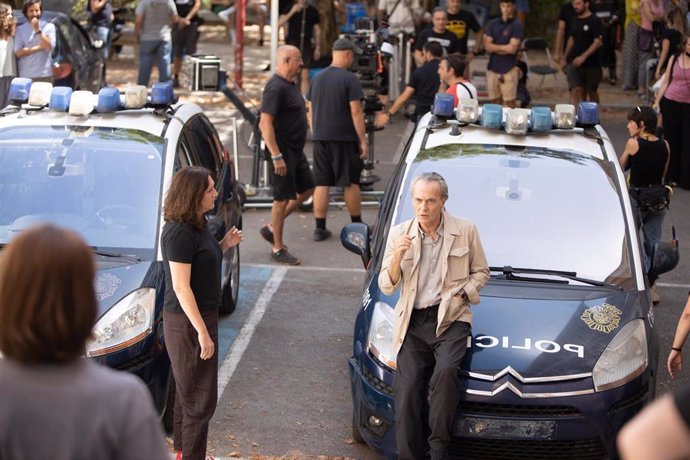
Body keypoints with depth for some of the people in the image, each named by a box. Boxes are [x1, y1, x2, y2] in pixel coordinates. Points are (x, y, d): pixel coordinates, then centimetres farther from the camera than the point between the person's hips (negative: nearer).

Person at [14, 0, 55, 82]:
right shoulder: (20, 29, 9)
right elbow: (18, 53, -2)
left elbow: (49, 47, -5)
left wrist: (38, 30, -10)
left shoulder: (49, 27, 8)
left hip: (45, 75, 0)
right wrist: (39, 47, -6)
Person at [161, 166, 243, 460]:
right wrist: (203, 331, -24)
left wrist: (224, 245, 4)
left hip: (201, 316, 10)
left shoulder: (196, 226, 8)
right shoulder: (179, 233, -22)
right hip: (186, 322, -10)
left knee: (188, 392, 21)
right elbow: (181, 287, -23)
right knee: (200, 397, -3)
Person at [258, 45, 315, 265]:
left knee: (306, 189, 15)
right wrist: (276, 156, -27)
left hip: (295, 150, 10)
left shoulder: (289, 85, 12)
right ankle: (278, 249, 7)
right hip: (283, 150, -10)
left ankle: (272, 228, 23)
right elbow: (265, 123, -24)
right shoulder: (275, 88, -19)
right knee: (283, 198, -3)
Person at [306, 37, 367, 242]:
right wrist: (363, 140, -10)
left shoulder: (317, 78, 9)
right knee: (351, 183, 6)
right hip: (345, 138, -5)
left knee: (321, 184, 6)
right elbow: (356, 112, -13)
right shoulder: (350, 79, -10)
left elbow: (310, 110, 13)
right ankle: (357, 226, 16)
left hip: (320, 138, 5)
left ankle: (320, 228, 5)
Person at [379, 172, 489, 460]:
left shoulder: (465, 231, 4)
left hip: (451, 319, -2)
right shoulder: (399, 234, 7)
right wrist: (397, 257, -12)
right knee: (407, 388, -15)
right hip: (413, 322, 2)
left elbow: (481, 272, 15)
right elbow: (386, 287, 7)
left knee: (445, 371, -30)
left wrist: (461, 294, -4)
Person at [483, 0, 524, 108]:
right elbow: (488, 46, 1)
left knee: (509, 102, -4)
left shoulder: (517, 25, -5)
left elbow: (512, 49, -13)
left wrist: (496, 48, -2)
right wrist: (504, 48, -6)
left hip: (509, 69, -4)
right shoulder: (493, 24, 8)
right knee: (494, 101, 8)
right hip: (492, 68, 4)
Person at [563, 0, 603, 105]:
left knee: (592, 92, 10)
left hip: (592, 64, -4)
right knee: (575, 90, -9)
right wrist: (565, 58, 19)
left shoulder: (595, 21, -10)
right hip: (575, 63, 4)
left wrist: (583, 57, -27)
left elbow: (597, 42, -17)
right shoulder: (574, 21, 8)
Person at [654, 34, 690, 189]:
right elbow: (665, 82, 9)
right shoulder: (674, 59, 4)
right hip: (671, 102, 2)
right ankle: (672, 176, 20)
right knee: (671, 140, 9)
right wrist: (657, 101, 5)